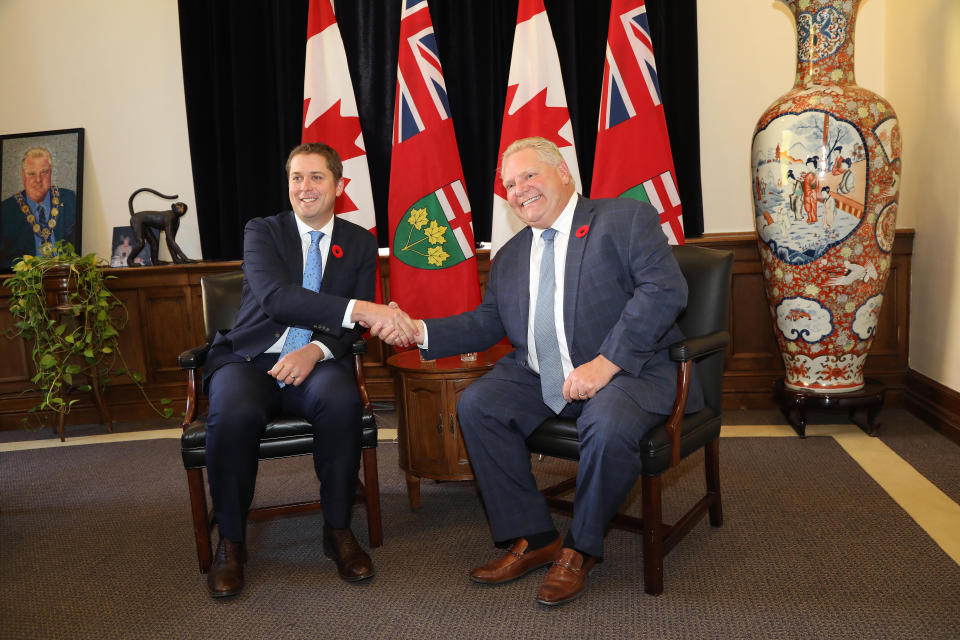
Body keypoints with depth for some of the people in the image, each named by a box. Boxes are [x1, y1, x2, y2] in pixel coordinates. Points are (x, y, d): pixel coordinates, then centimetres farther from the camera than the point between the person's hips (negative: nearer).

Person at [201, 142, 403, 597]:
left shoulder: (360, 243, 11)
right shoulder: (262, 232, 3)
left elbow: (352, 327, 5)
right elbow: (275, 296, -18)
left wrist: (316, 350, -17)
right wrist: (358, 309, -31)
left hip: (315, 362, 1)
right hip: (250, 359, -1)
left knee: (342, 400, -33)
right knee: (233, 413, -33)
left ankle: (338, 530, -13)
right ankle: (230, 542, -10)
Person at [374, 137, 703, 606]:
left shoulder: (627, 219, -1)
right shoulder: (509, 257, 19)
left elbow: (665, 289, -14)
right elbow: (486, 323, 16)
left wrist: (605, 362, -23)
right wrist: (420, 331, -2)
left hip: (628, 370, -5)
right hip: (538, 377, 6)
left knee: (609, 426, -34)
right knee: (476, 404, -15)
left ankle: (580, 548, -6)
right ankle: (532, 538, -3)